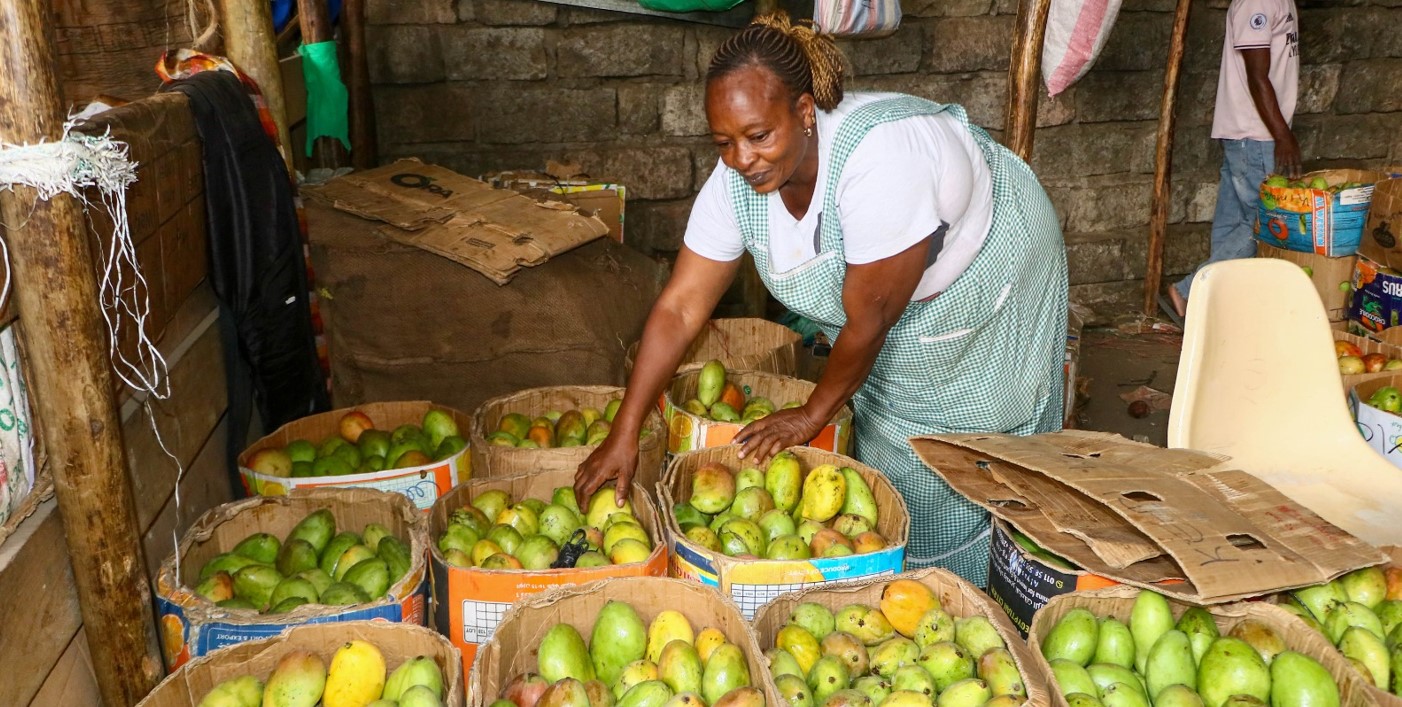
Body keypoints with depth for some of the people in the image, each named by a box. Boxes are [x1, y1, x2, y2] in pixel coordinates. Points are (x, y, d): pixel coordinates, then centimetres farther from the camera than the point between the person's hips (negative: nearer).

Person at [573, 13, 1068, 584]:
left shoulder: (879, 157, -42)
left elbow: (869, 321, -33)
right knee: (888, 456, 11)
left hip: (990, 285, -5)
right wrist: (624, 434, -23)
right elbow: (678, 309, -19)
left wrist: (813, 415, -18)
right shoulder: (736, 180, -22)